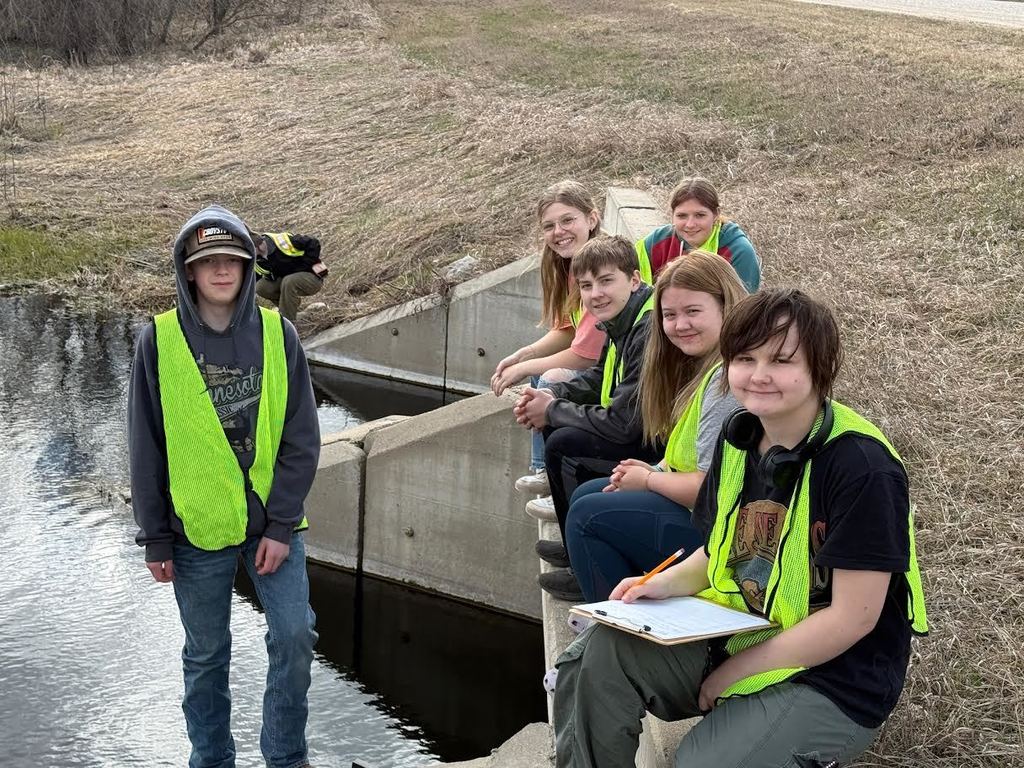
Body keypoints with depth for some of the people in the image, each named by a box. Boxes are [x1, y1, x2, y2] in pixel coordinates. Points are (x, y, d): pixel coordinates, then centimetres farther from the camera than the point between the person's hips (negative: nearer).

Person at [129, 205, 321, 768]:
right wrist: (155, 539, -2)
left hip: (273, 522, 1)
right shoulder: (159, 340, -6)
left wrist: (281, 526, -10)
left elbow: (301, 438, -5)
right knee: (206, 656, 11)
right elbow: (146, 447, -2)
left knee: (295, 635, -4)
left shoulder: (277, 333, -5)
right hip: (197, 531, 0)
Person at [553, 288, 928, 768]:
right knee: (599, 652, -14)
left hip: (833, 678, -6)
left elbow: (852, 617, -20)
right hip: (738, 636, 6)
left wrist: (733, 673, -15)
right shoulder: (739, 436, 1)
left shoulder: (863, 467, -21)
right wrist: (665, 585, -7)